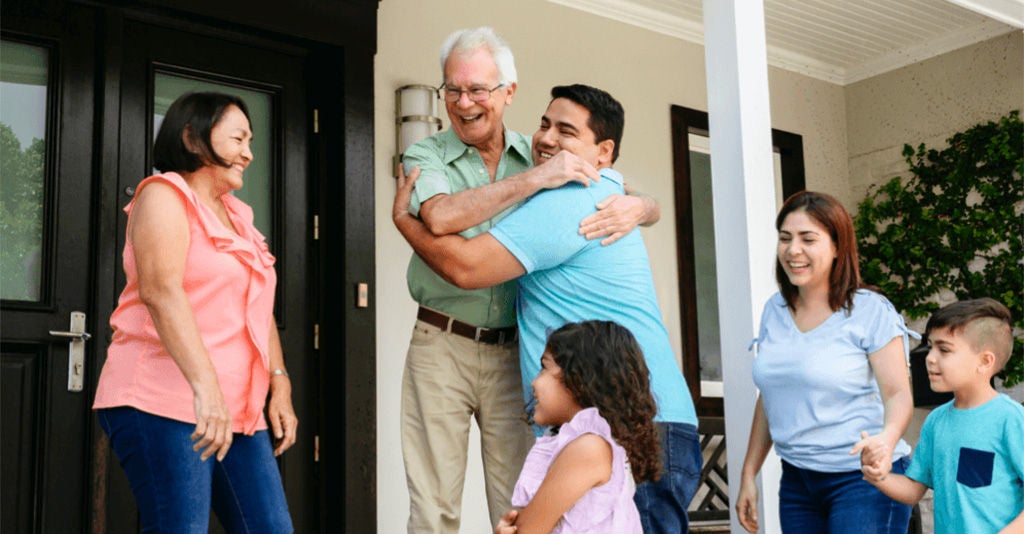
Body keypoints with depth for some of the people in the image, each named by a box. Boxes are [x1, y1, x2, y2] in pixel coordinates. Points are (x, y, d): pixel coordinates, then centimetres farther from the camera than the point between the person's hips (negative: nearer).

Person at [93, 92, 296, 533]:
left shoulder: (237, 215, 21)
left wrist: (279, 385, 9)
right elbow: (160, 291, -20)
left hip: (237, 410, 8)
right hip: (165, 404, -8)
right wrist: (206, 387, -31)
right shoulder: (165, 196, -5)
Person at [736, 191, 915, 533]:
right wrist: (749, 474, 14)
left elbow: (898, 394, -9)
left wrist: (886, 438, -30)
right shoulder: (775, 311, 9)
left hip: (863, 479, -5)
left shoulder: (870, 311, -7)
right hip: (796, 482, 5)